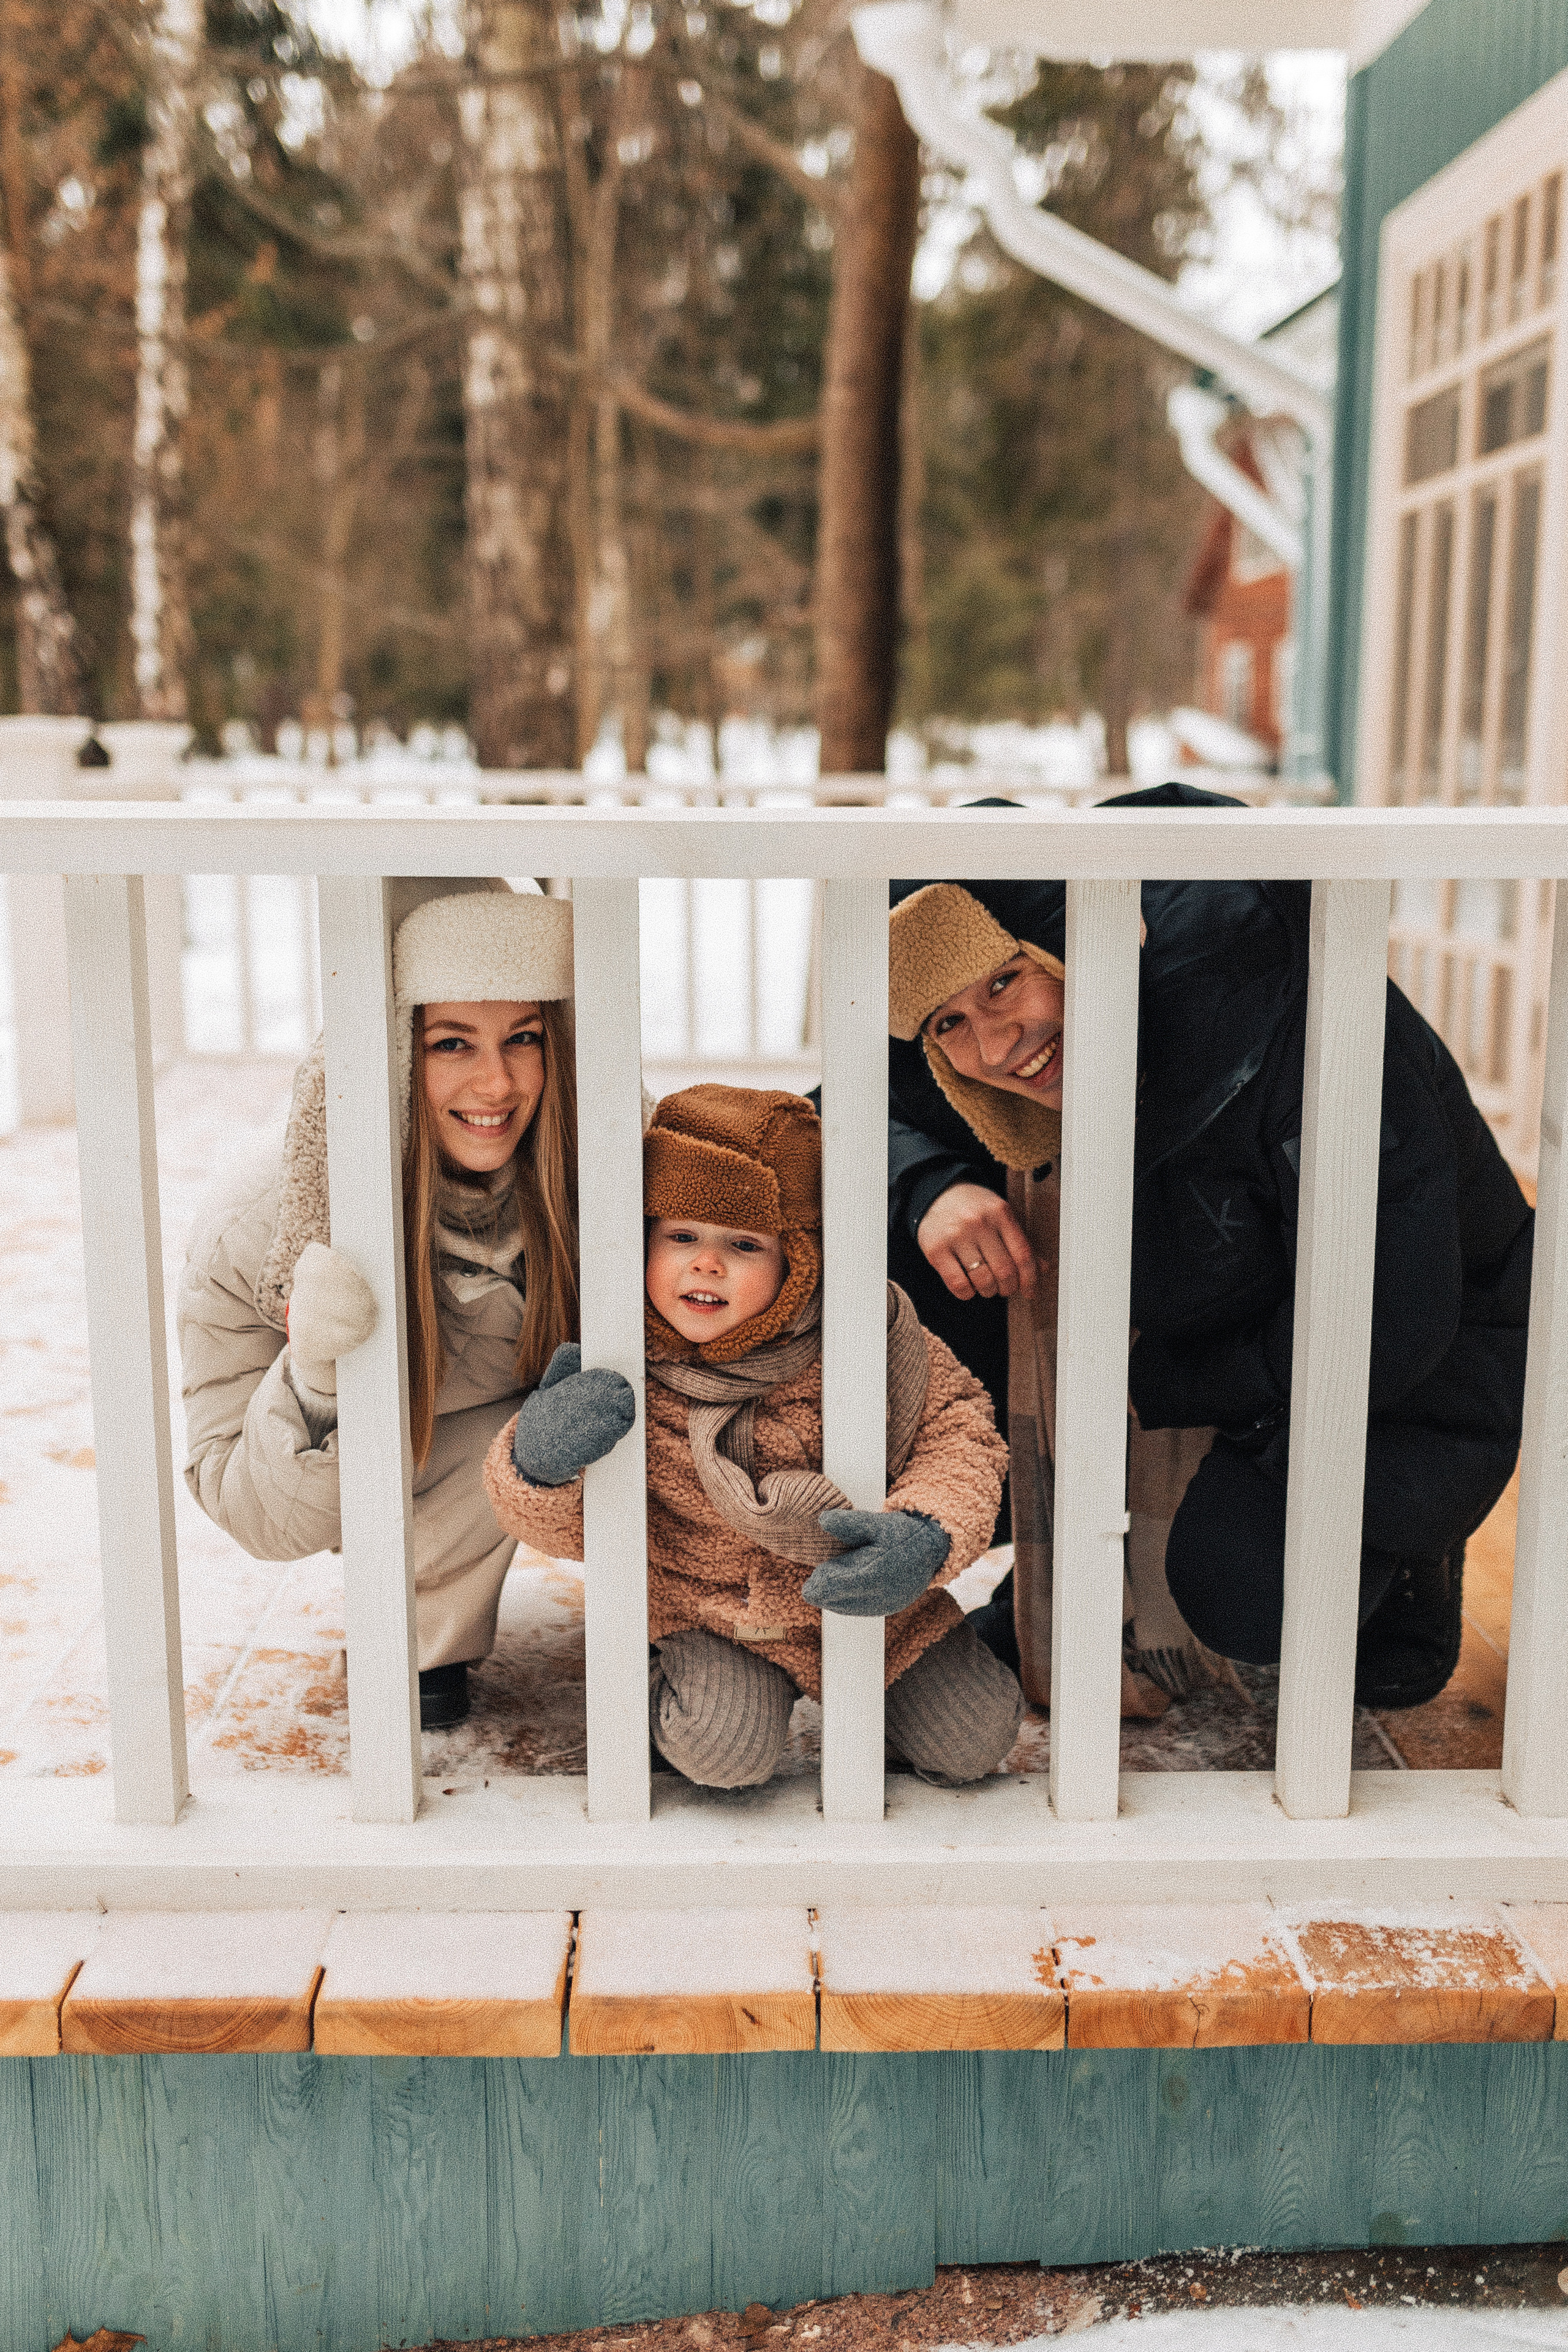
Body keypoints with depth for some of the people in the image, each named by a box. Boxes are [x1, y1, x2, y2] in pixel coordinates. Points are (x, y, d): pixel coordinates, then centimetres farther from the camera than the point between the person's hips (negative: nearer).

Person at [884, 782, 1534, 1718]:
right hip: (1203, 1325, 6)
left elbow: (1385, 1334, -32)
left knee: (1245, 1594, -32)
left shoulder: (1282, 1010, -34)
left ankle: (1402, 1551, 6)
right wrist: (931, 1188, -27)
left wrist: (1146, 1384, -19)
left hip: (1416, 1367, -6)